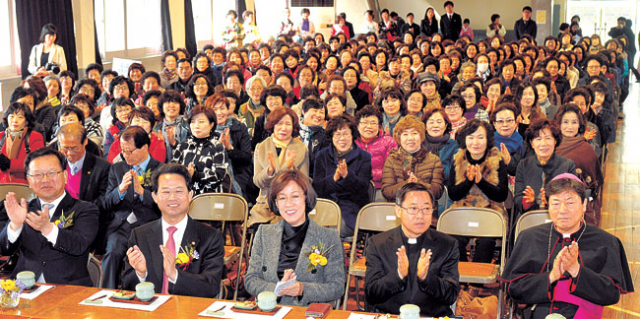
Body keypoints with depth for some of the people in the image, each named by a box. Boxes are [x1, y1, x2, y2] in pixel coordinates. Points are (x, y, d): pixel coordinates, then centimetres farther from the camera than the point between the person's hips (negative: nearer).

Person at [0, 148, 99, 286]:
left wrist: (47, 228, -25)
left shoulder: (86, 210, 7)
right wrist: (15, 224, -14)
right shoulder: (24, 209, 17)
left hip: (68, 288, -2)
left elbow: (80, 246, -10)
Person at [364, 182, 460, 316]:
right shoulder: (377, 244, 4)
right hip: (385, 315, -1)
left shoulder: (448, 245, 5)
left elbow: (451, 297, 0)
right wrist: (398, 275, -18)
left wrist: (426, 277, -17)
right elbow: (370, 294, -2)